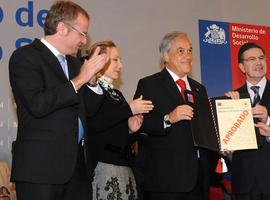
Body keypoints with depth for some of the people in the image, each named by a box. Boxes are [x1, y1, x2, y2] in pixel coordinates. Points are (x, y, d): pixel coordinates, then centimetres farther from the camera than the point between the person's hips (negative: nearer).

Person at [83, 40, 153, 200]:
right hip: (103, 166, -7)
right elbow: (92, 125, -18)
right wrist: (128, 109, -14)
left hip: (124, 166, 7)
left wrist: (131, 129, 4)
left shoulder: (117, 94, 21)